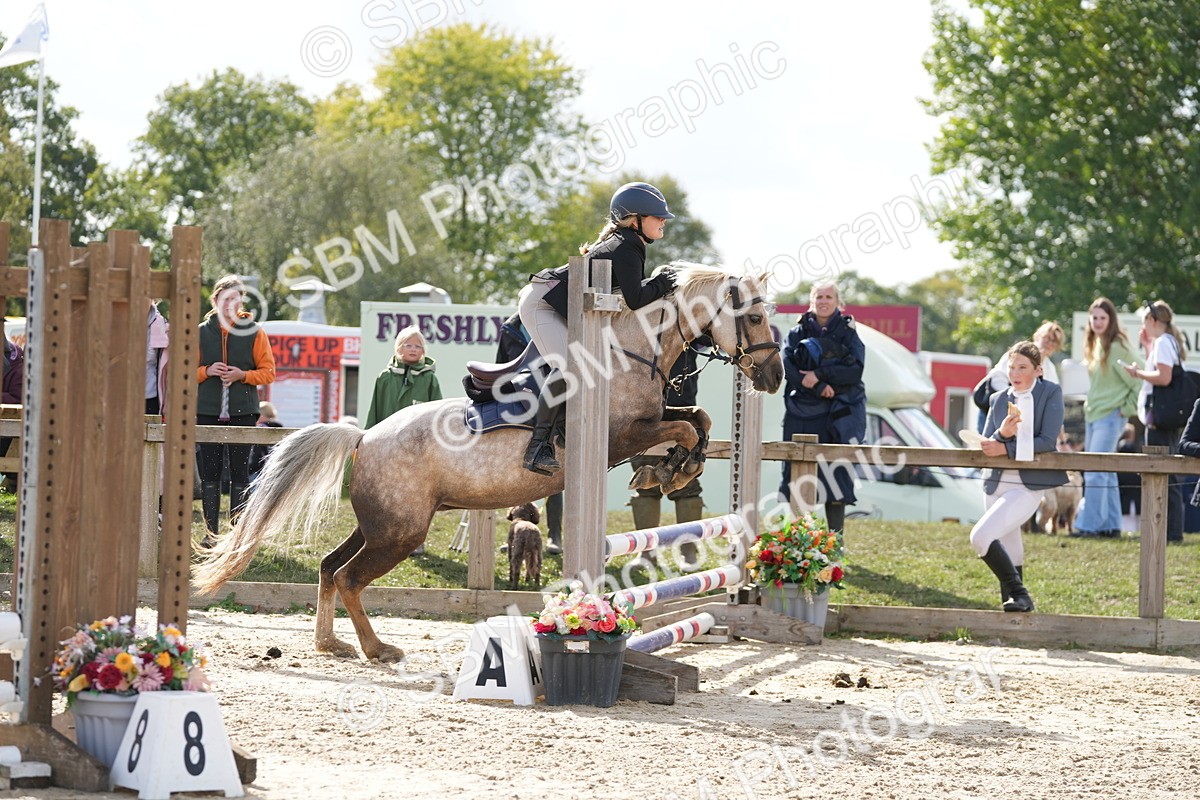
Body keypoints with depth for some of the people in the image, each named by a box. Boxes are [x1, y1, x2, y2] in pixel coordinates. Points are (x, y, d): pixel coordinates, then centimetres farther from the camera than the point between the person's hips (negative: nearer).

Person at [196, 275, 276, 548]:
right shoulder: (202, 332, 6)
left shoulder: (255, 332, 2)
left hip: (242, 412, -1)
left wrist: (243, 375, -13)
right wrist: (207, 371, -11)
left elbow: (268, 371, 3)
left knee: (240, 473, 1)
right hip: (208, 411, 1)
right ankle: (211, 531, 6)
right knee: (210, 473, 2)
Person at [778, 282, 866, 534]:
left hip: (839, 413, -1)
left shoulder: (847, 332, 6)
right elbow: (788, 368, -5)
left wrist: (820, 375, -18)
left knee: (835, 472, -4)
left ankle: (835, 536, -1)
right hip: (803, 411, 1)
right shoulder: (798, 332, 9)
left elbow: (856, 369, -8)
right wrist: (819, 388, -16)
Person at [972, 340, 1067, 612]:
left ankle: (1018, 594, -9)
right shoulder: (998, 399, 12)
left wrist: (1006, 449, -16)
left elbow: (1047, 441, -11)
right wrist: (1002, 434, -17)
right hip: (997, 483, 6)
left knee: (981, 536, -20)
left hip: (1028, 486, -6)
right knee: (1009, 552, 10)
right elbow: (986, 445, 5)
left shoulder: (1051, 393, -1)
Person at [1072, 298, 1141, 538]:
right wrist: (1089, 408, 13)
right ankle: (1110, 525, 15)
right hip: (1093, 417, 9)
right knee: (1105, 473, 11)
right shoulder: (1095, 347, 13)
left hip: (1110, 417, -9)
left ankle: (1088, 525, -13)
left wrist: (1127, 409, -10)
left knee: (1095, 472, -13)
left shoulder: (1117, 348, -13)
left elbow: (1138, 383, -13)